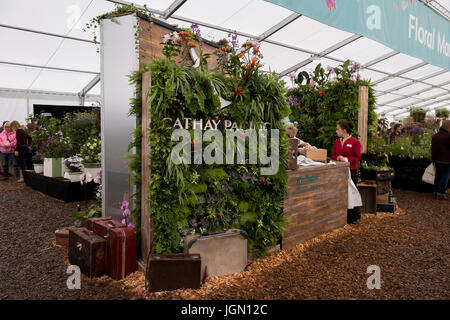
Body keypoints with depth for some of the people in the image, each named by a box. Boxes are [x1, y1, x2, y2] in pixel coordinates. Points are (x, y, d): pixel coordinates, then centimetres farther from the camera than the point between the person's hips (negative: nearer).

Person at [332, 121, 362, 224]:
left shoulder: (355, 142, -6)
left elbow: (357, 157, -6)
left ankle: (354, 217, 14)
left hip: (351, 171, -5)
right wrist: (338, 157, -9)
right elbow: (333, 155, 13)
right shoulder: (337, 142, 11)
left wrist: (346, 159, -19)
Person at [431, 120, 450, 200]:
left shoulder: (434, 136, 5)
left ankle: (436, 192, 22)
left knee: (437, 176, 16)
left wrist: (433, 159, 18)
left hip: (437, 160, 7)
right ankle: (441, 194, 4)